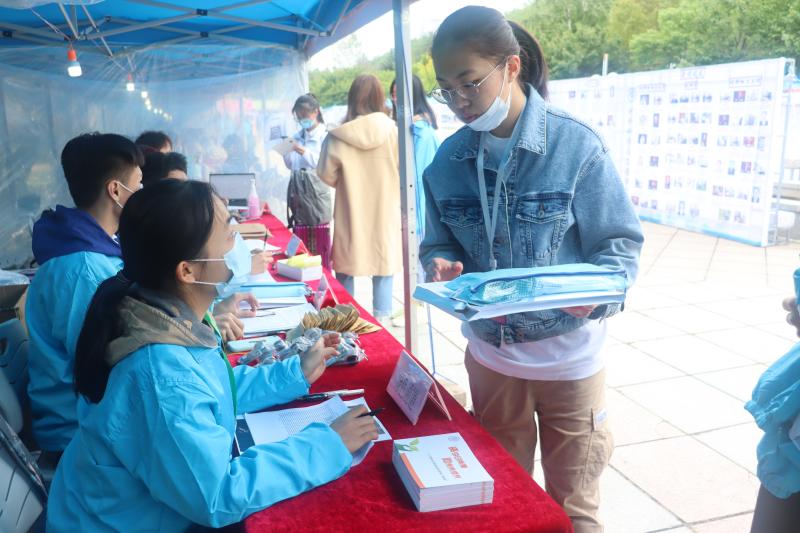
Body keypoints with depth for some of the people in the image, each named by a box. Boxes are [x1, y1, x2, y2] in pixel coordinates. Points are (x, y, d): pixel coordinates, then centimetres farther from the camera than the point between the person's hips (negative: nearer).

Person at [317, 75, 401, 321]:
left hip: (350, 216, 0)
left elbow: (327, 176, -2)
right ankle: (381, 320, 15)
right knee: (383, 269, 10)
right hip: (385, 214, 0)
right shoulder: (393, 132, -9)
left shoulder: (338, 136, -11)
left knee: (345, 271, 13)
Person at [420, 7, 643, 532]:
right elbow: (440, 244, 5)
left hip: (567, 355, -3)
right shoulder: (448, 159, -4)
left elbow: (621, 244, -11)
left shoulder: (576, 145, -16)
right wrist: (441, 267, -19)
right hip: (489, 352, 4)